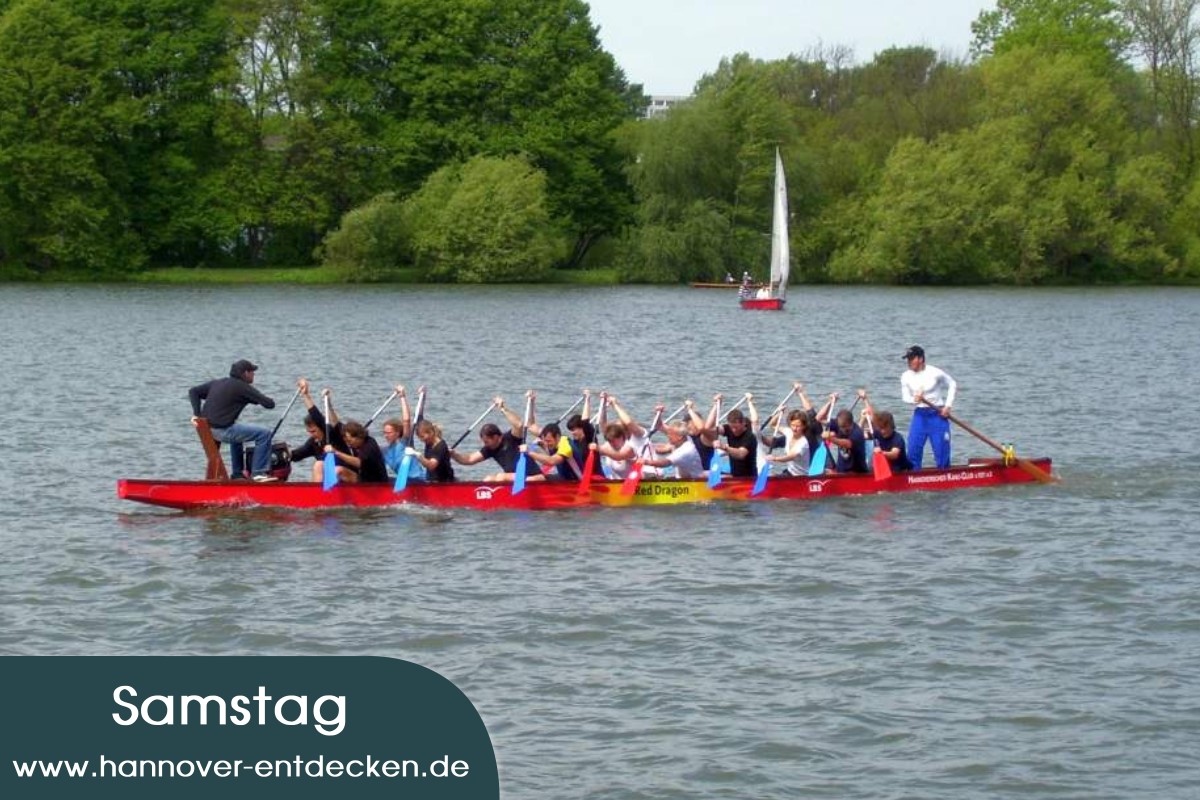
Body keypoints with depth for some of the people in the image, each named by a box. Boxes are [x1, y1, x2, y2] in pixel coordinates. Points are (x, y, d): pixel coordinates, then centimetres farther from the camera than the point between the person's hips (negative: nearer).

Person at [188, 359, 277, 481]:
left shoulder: (218, 383, 17)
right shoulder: (243, 387, -6)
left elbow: (193, 391, 18)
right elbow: (270, 404, -9)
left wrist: (196, 414, 10)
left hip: (206, 428, 9)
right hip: (222, 430, -9)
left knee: (237, 432, 39)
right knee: (264, 433, -7)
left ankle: (238, 472, 45)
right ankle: (259, 473, -5)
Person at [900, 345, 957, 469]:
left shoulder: (935, 373, -9)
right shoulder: (906, 377, 0)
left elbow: (953, 385, 4)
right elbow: (905, 396, 7)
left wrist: (948, 405, -4)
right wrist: (914, 399, -17)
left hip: (937, 415, -3)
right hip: (919, 415, 3)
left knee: (941, 451, -1)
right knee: (913, 450, -2)